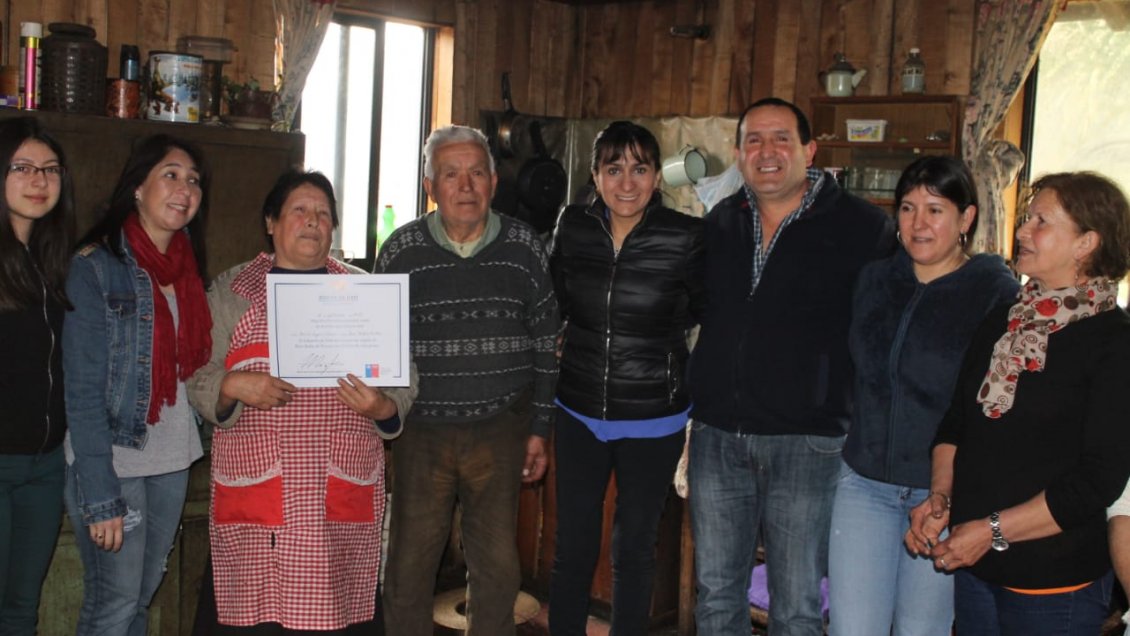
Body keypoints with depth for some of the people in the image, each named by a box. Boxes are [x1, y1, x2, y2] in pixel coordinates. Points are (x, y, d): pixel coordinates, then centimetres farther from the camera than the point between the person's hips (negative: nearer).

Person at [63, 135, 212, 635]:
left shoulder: (186, 267, 8)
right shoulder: (96, 267, -11)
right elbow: (84, 390, -15)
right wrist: (100, 495, -18)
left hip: (173, 460, 6)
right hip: (112, 460, -6)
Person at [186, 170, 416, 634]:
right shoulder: (230, 291, 11)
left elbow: (403, 381, 12)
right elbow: (198, 381, 7)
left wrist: (382, 407, -8)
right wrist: (233, 385, -14)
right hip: (253, 497, -1)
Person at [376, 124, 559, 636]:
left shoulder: (524, 247, 1)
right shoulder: (401, 250, -1)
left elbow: (544, 341, 6)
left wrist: (538, 429, 5)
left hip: (500, 431, 1)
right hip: (421, 431, 0)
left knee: (497, 565, 8)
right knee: (409, 562, 8)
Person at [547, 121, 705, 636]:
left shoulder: (686, 237, -13)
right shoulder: (573, 227, -4)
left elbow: (701, 310, 5)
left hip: (653, 419, -2)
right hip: (579, 414, 2)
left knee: (634, 549, 15)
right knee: (572, 548, 11)